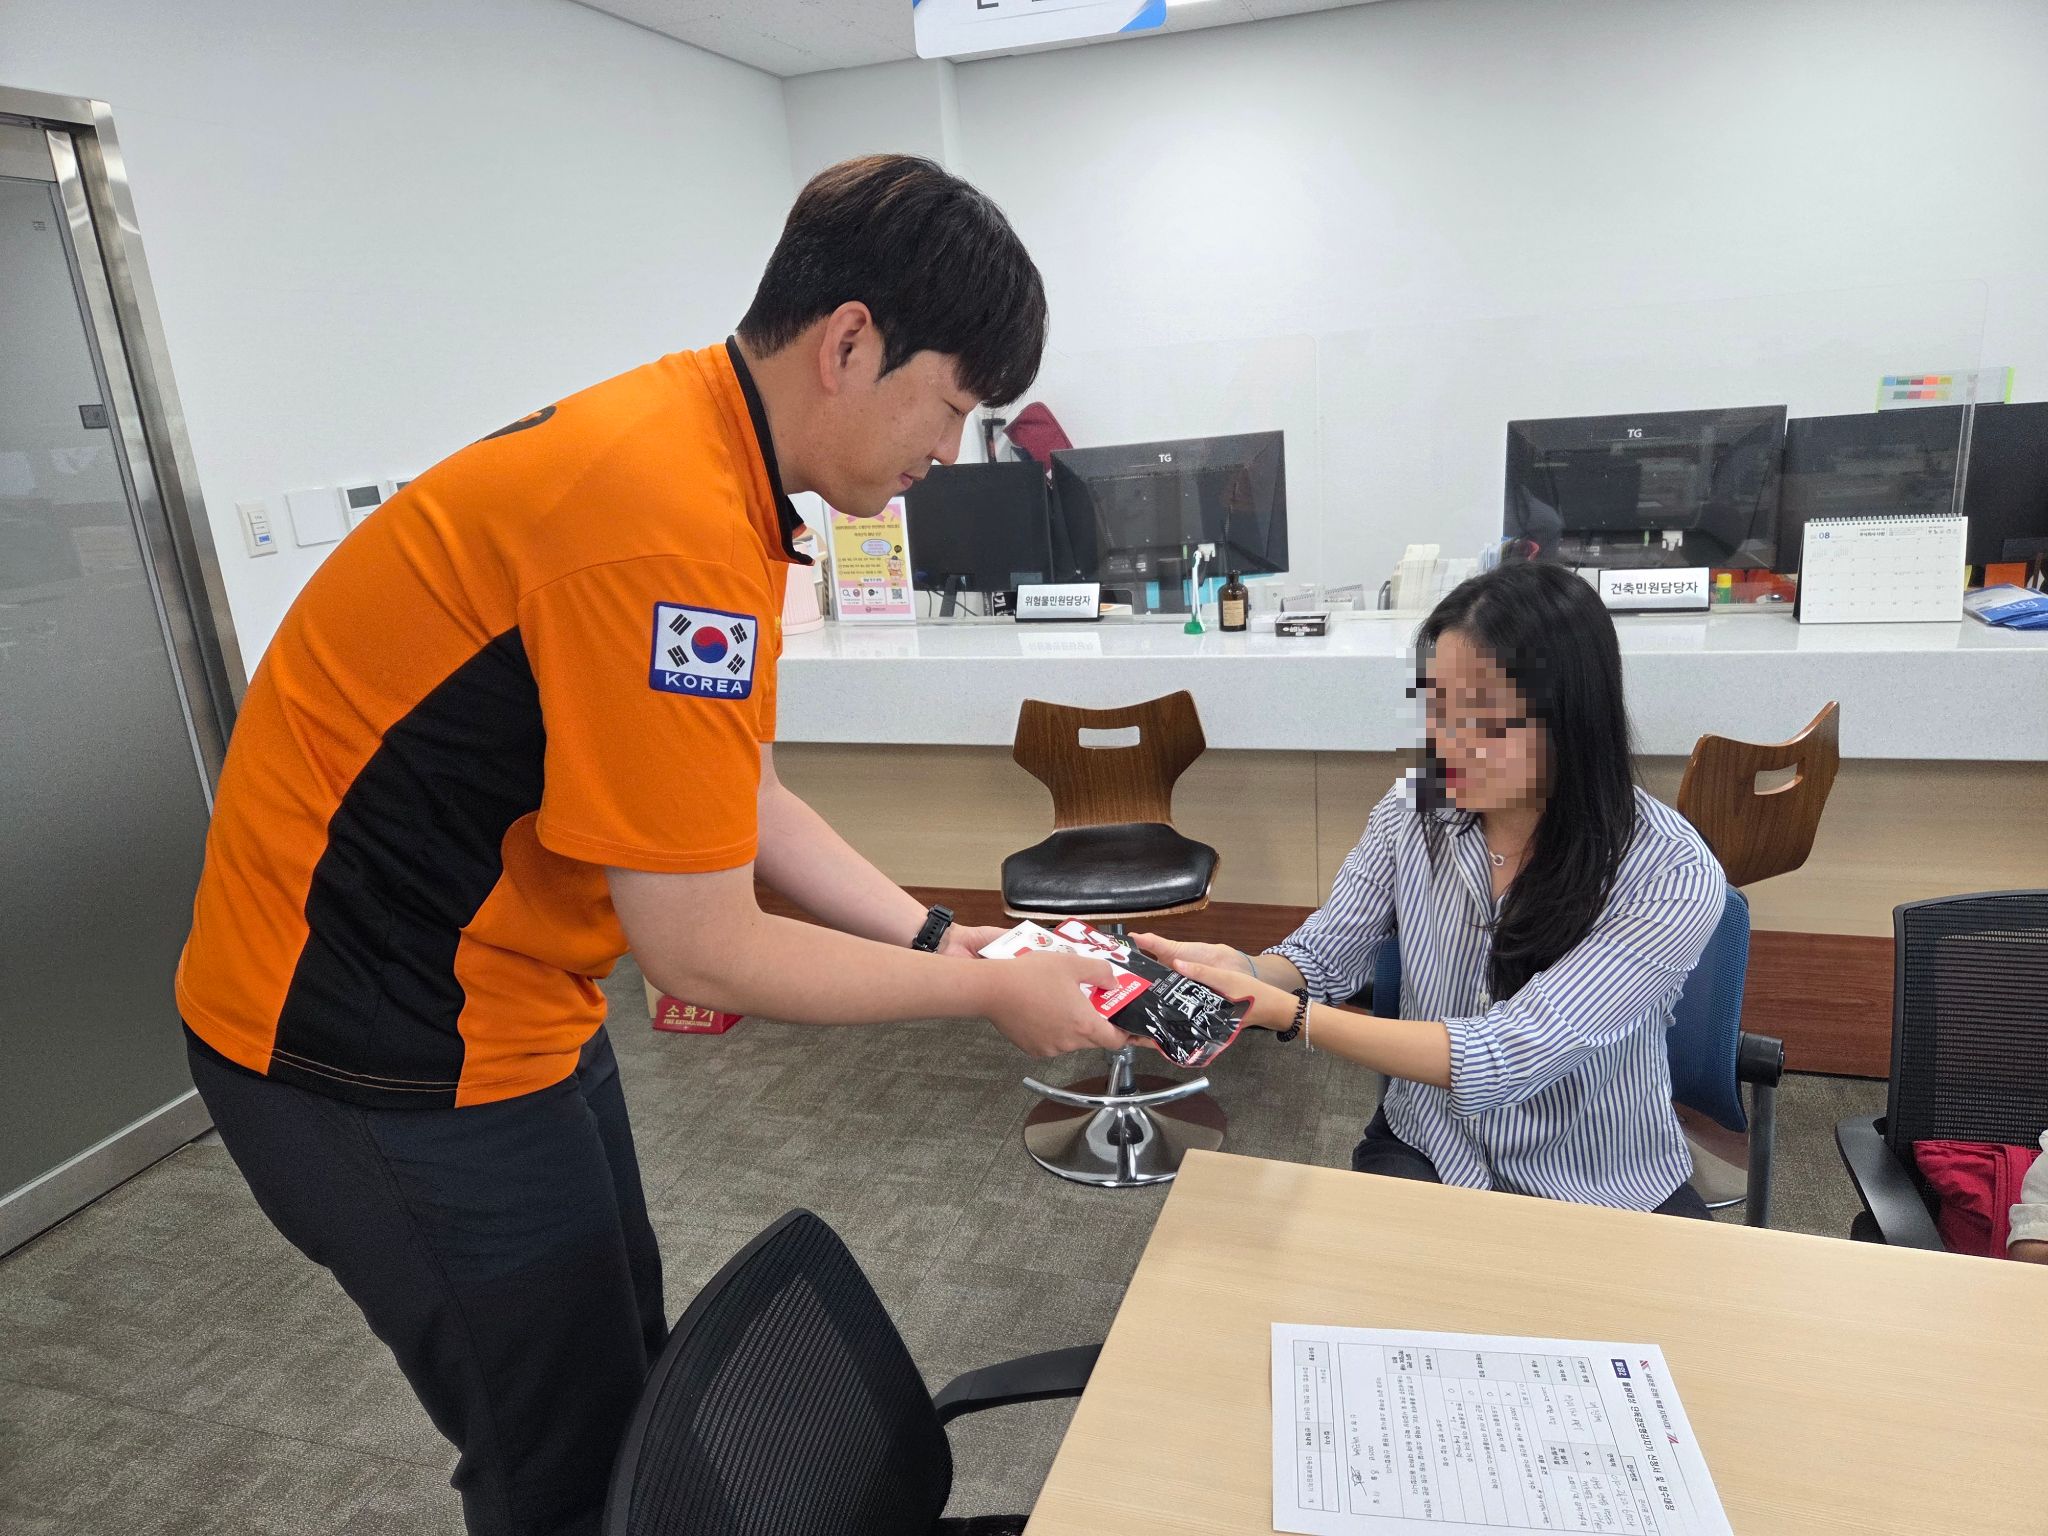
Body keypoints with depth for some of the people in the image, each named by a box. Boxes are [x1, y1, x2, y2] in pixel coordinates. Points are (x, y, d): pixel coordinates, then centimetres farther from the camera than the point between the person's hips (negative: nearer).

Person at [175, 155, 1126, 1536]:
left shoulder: (705, 451, 1)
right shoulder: (670, 519, -30)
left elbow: (739, 802, 6)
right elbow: (702, 953, -24)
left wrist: (940, 937, 2)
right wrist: (986, 995, -12)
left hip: (509, 994, 9)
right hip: (389, 1048, -9)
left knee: (632, 1378, 23)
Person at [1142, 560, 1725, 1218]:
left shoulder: (1671, 874, -23)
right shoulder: (1412, 811, -10)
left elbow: (1505, 1058, -30)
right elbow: (1321, 960, -3)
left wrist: (1278, 1011, -36)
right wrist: (1243, 970, -28)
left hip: (1603, 1196, -1)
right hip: (1423, 1155, 1)